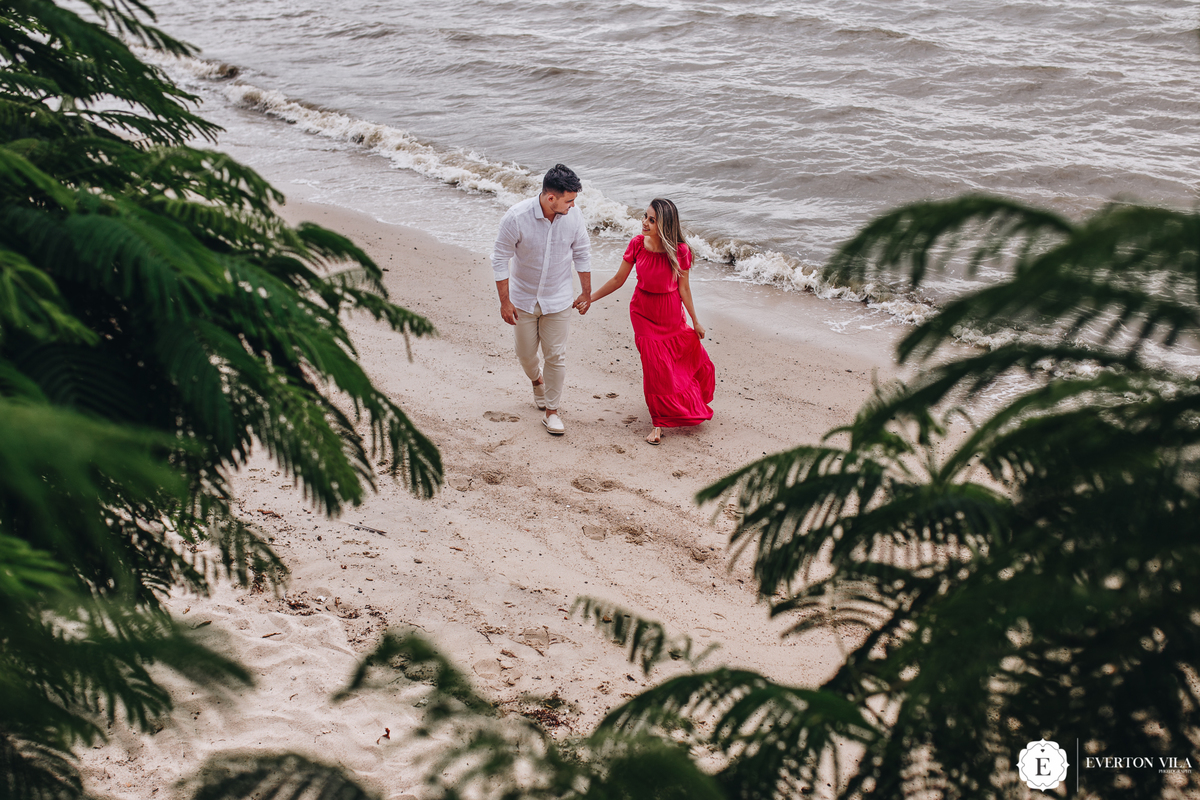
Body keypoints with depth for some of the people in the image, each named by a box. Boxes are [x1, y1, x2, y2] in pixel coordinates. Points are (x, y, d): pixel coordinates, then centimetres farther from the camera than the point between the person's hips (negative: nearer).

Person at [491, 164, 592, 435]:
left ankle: (552, 411, 16)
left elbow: (582, 254, 2)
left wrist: (586, 292, 8)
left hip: (558, 300, 1)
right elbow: (500, 258, -14)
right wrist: (504, 301, -13)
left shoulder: (573, 216, -14)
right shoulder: (516, 217, -24)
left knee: (555, 355, 1)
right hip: (523, 298, -1)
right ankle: (537, 380, 48)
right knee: (526, 354, 13)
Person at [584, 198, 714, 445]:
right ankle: (659, 422, 17)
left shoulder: (680, 251, -18)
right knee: (655, 366, 1)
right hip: (643, 311, 1)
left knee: (690, 356, 11)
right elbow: (618, 279, -3)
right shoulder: (637, 245, -13)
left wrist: (695, 321, 1)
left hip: (670, 313, -1)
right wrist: (590, 298, -1)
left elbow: (683, 288, -6)